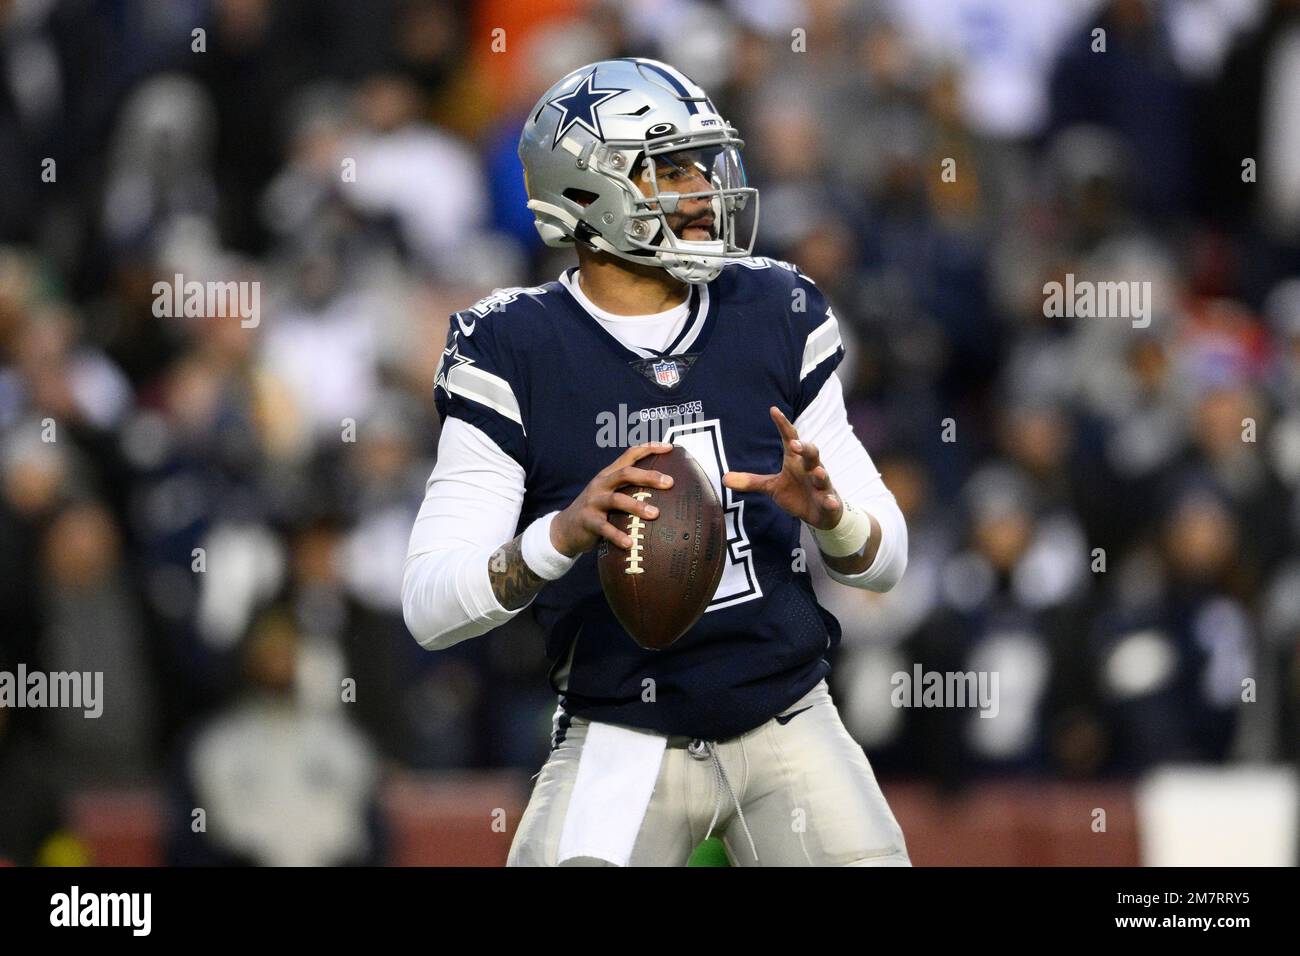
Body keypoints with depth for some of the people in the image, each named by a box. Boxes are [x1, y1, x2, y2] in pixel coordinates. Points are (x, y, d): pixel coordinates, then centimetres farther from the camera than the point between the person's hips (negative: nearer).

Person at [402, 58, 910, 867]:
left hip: (788, 729, 3)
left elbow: (887, 558, 4)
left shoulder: (774, 319, 3)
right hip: (624, 745, -3)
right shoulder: (515, 353, -9)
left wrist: (828, 513, -20)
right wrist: (560, 535, -33)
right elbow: (430, 606, -15)